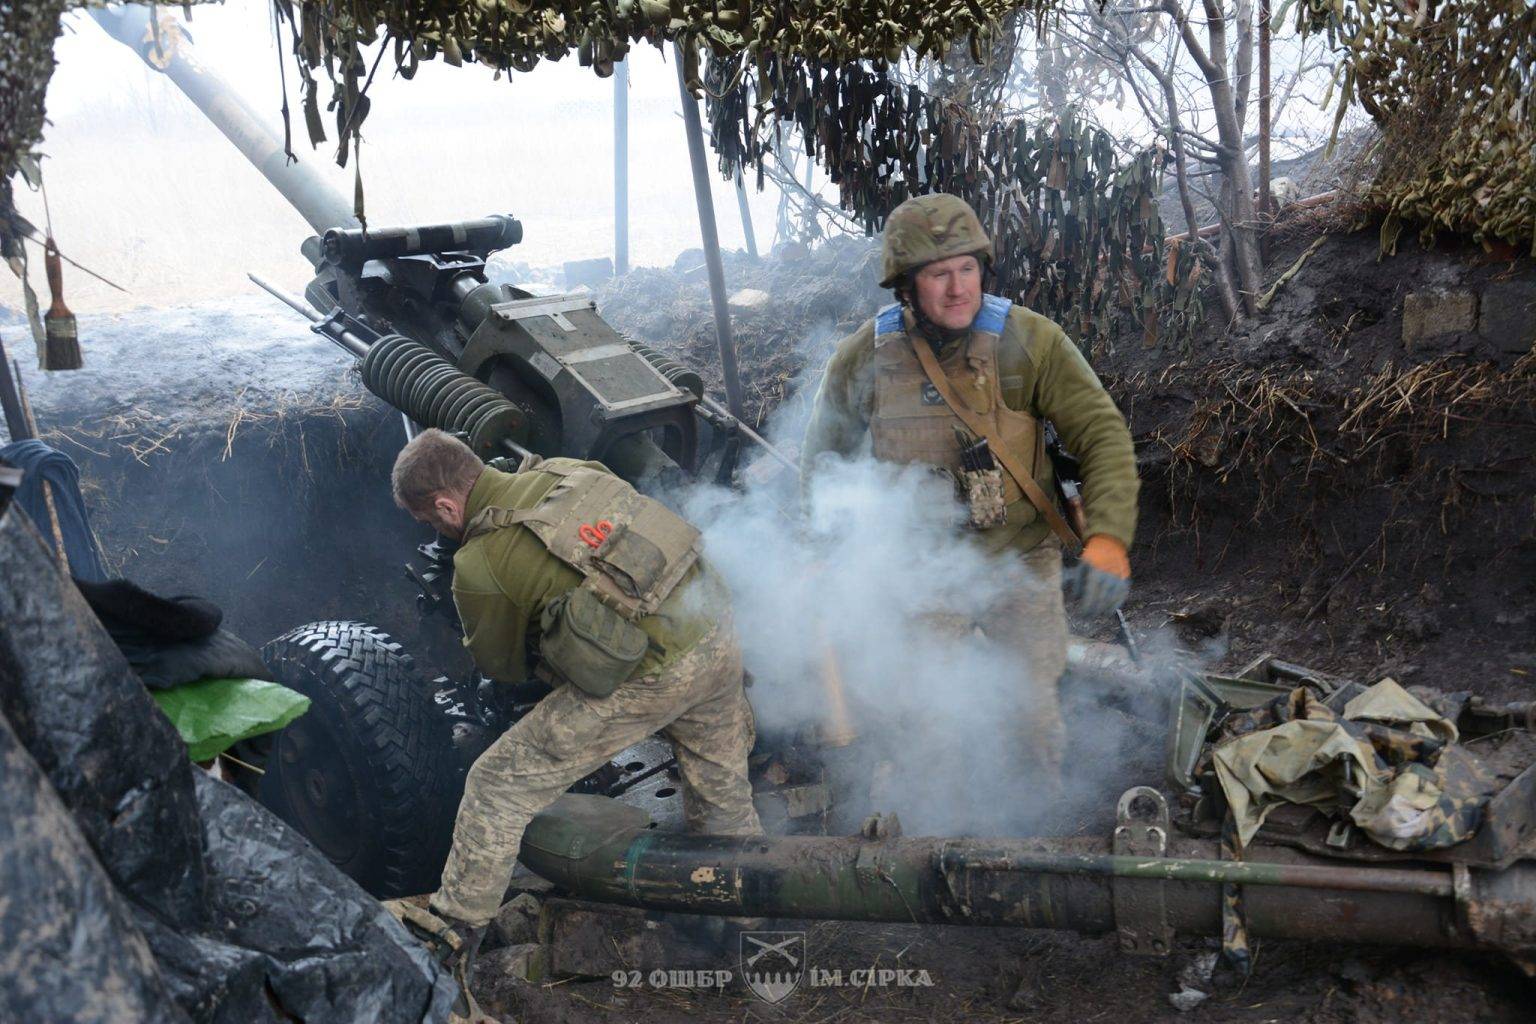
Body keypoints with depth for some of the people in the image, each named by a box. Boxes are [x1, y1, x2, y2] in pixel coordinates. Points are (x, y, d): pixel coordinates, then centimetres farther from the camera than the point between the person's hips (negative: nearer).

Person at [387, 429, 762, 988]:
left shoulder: (478, 564, -4)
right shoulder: (570, 471, 11)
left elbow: (502, 666, 11)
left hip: (650, 675, -7)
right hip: (718, 630, 7)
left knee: (499, 784, 8)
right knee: (721, 783, 29)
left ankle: (454, 935, 18)